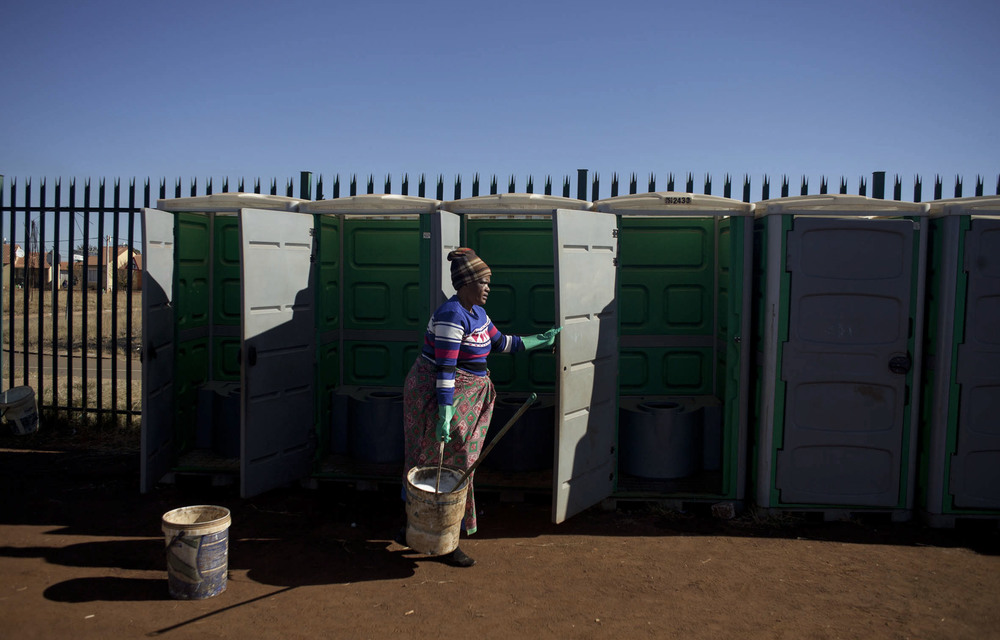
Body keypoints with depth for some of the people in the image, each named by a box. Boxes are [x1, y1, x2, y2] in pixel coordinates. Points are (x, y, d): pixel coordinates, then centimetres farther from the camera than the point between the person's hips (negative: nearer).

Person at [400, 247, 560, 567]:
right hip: (437, 396, -10)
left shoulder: (476, 312, 8)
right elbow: (445, 368, -27)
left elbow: (501, 342, 21)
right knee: (445, 466, -2)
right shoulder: (452, 316, -22)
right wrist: (445, 414, -30)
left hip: (464, 395, 10)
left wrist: (540, 340, 25)